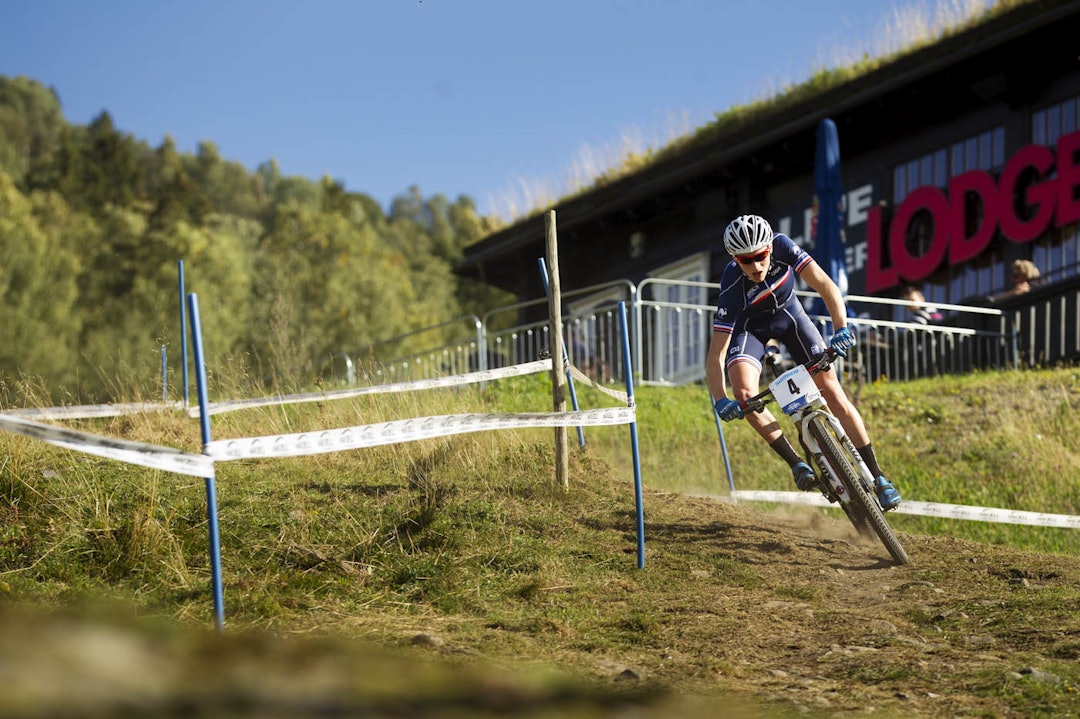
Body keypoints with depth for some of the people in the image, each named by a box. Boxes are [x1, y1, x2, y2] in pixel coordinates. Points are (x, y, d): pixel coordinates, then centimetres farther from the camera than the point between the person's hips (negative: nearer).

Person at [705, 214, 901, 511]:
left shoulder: (781, 247, -32)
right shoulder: (732, 289, -35)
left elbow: (825, 285, -33)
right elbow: (716, 353, -34)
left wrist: (841, 328, -48)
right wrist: (719, 400, -48)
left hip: (788, 314, 2)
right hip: (749, 326, -1)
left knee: (832, 391, -8)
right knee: (743, 392, -29)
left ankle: (877, 476, -1)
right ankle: (796, 464, -14)